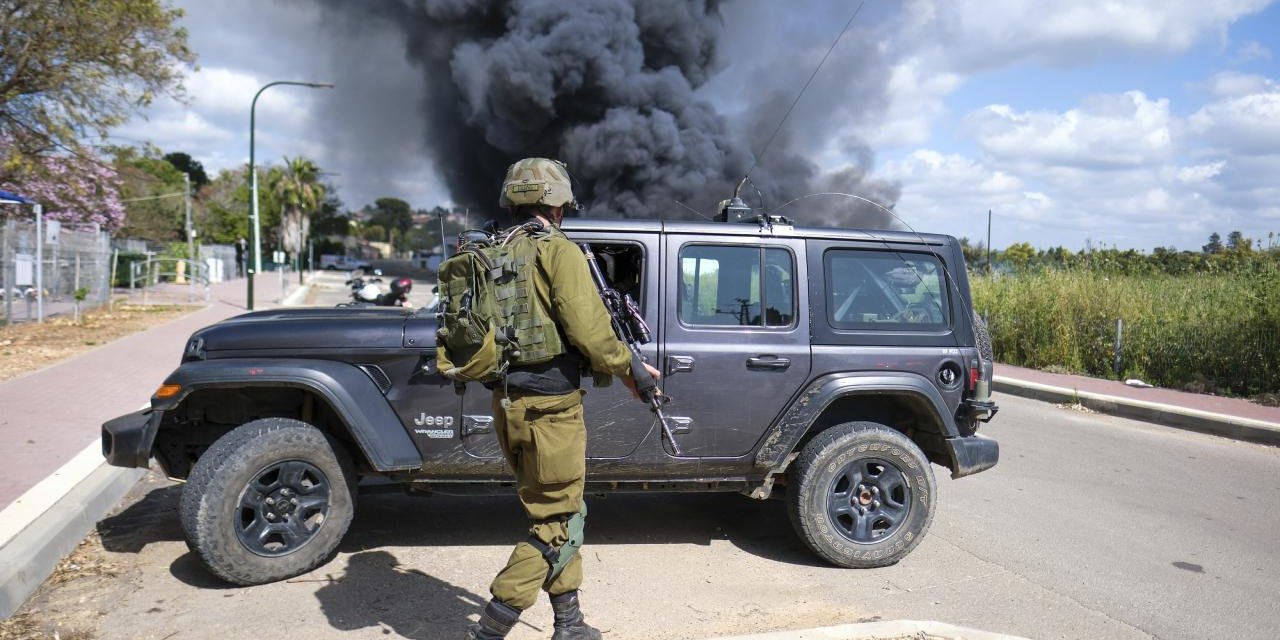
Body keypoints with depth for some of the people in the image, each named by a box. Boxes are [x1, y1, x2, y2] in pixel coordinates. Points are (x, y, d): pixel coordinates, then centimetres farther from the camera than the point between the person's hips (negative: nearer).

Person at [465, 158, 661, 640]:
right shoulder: (557, 251, -12)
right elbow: (587, 329, -17)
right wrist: (627, 367, -3)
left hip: (507, 403, 8)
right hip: (550, 406, -8)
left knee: (551, 511, 19)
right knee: (558, 524, 4)